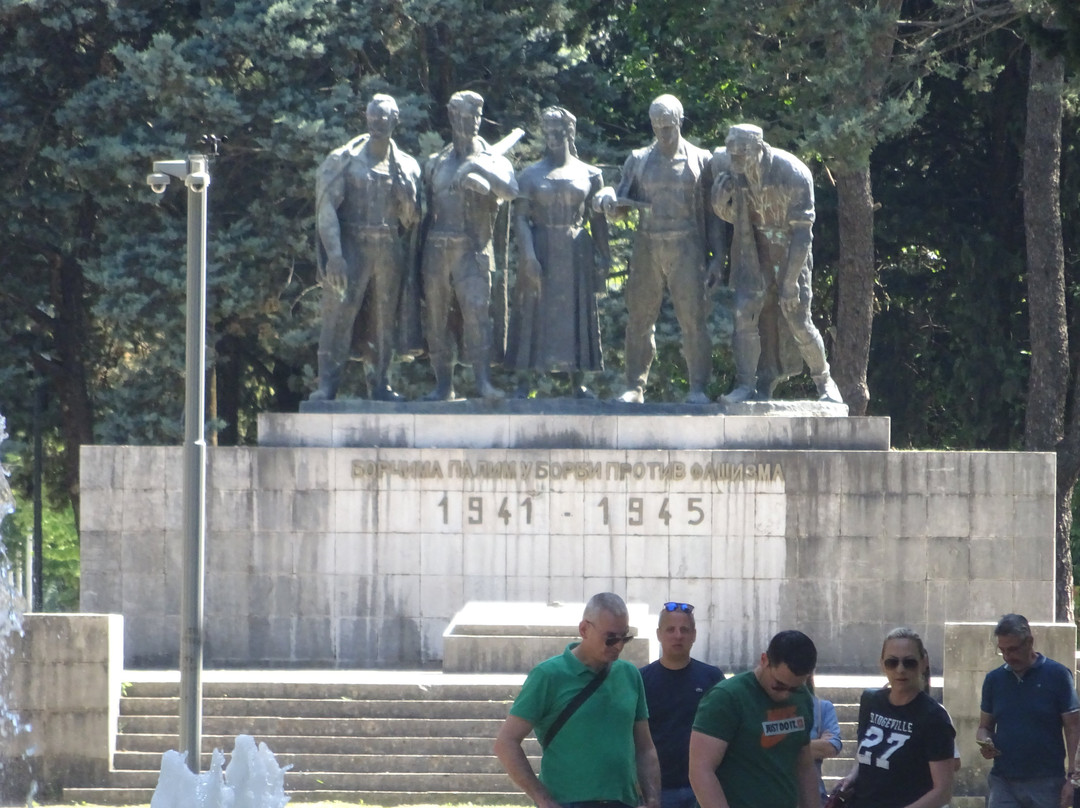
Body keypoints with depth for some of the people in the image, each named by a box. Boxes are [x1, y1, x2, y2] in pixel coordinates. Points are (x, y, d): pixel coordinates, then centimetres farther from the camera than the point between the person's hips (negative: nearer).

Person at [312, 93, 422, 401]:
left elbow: (412, 217, 13)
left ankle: (380, 384, 13)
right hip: (352, 247, -3)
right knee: (338, 315, -9)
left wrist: (403, 189, -8)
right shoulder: (344, 161, 1)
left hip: (390, 252, 3)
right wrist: (334, 254, -17)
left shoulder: (406, 167, 11)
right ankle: (327, 385, -10)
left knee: (385, 322, 6)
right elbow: (326, 208, -6)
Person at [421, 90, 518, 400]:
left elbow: (510, 190, -14)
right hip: (437, 249, 4)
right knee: (436, 316, 3)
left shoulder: (492, 160, 6)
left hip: (472, 249, -4)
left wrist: (479, 170, -23)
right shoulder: (436, 163, 16)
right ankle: (443, 383, 10)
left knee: (477, 309, -18)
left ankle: (483, 380, -23)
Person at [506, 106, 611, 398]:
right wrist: (528, 255, -15)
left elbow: (598, 219, 9)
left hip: (576, 252, 1)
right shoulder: (531, 175, 4)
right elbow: (520, 217, -3)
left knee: (576, 313, 2)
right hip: (541, 250, -1)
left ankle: (578, 383, 7)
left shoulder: (589, 174, 8)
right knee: (534, 314, -3)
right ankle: (524, 382, -1)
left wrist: (603, 257, 2)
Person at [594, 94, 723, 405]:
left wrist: (717, 256, -1)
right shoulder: (639, 160, 12)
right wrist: (609, 200, -12)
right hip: (647, 248, 2)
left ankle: (698, 388, -1)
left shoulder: (700, 161, 6)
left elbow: (712, 213, 6)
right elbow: (621, 208, 13)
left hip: (687, 250, -2)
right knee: (639, 320, 2)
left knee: (693, 318, -5)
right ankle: (635, 387, 7)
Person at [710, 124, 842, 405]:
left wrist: (791, 281, -22)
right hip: (754, 252, 3)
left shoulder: (794, 174, -24)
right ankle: (746, 386, -8)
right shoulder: (730, 168, -11)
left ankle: (824, 381, 19)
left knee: (798, 322, -2)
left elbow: (802, 231, -21)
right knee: (746, 313, -12)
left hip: (790, 252, -3)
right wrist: (720, 201, -18)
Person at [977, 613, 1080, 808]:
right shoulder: (994, 679, 9)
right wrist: (985, 743, -7)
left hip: (1046, 784, -3)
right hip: (1003, 782, 3)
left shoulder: (1057, 675, -3)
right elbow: (984, 727, 17)